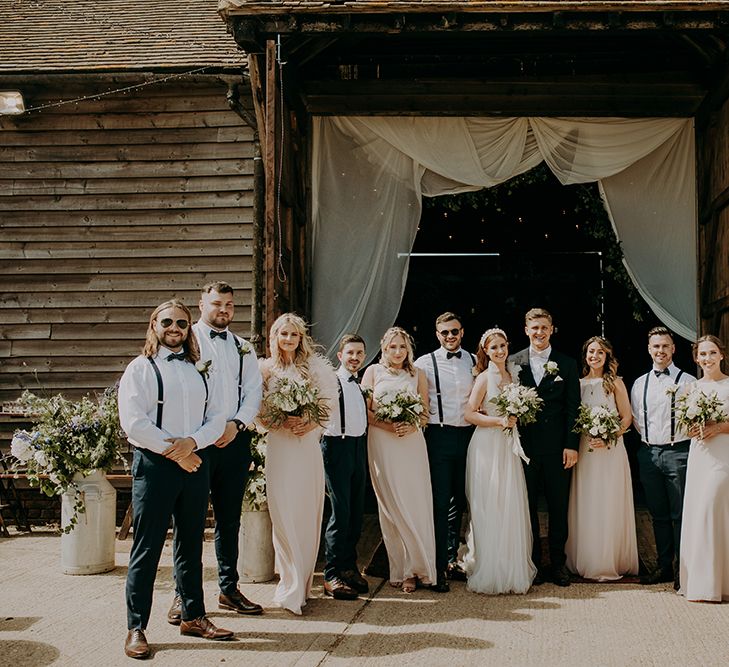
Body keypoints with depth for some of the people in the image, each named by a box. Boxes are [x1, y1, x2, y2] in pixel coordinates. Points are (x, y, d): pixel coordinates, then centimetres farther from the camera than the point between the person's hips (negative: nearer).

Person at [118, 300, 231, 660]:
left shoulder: (199, 371, 14)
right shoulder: (141, 368, -2)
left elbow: (216, 418, 7)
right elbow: (134, 422, -12)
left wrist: (191, 442, -11)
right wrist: (174, 451, -13)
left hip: (195, 462, 5)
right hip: (155, 464, -5)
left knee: (191, 545, 13)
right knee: (147, 548, -2)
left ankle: (193, 616, 25)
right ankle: (136, 628, 5)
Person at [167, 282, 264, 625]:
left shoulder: (243, 348, 16)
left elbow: (253, 392, 11)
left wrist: (236, 424, -7)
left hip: (234, 439, 4)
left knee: (230, 518, 11)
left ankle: (229, 589, 22)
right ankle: (184, 594, 9)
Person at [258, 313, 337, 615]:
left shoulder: (314, 366, 7)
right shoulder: (266, 368, 5)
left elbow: (329, 403, 4)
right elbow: (259, 413, 3)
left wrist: (311, 423, -11)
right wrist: (282, 422, -14)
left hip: (308, 445, 1)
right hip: (279, 445, -1)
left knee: (308, 513, 4)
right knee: (283, 513, -4)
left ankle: (303, 582, 16)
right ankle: (291, 586, 3)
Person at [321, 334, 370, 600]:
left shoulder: (361, 384, 16)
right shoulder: (332, 381, -7)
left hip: (359, 446, 7)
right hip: (337, 446, -7)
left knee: (357, 511, 10)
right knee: (340, 511, -8)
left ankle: (349, 566, 22)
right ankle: (332, 575, -1)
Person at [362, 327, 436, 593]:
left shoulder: (417, 374, 13)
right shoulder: (373, 372, 7)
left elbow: (426, 411, 11)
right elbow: (365, 411, 2)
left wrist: (411, 426, -9)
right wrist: (387, 425, -13)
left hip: (412, 442, 2)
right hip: (382, 444, -2)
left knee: (416, 504, -4)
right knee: (391, 506, -2)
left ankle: (414, 567, 5)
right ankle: (402, 569, 4)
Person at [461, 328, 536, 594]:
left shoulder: (513, 377, 13)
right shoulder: (484, 378, -5)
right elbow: (470, 414, -10)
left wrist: (517, 419, 1)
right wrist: (499, 421, -16)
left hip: (509, 447, 6)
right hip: (487, 446, -6)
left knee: (511, 507, 5)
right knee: (489, 509, -3)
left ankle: (512, 570, 14)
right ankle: (488, 572, 6)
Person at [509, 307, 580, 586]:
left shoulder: (567, 364, 5)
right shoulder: (514, 362, 5)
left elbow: (572, 407, 2)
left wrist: (571, 445, -5)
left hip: (557, 447, 0)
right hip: (525, 445, 0)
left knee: (559, 507, 6)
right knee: (528, 506, 7)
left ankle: (558, 562, 17)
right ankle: (533, 562, 17)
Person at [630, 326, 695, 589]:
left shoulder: (687, 381, 0)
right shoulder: (639, 384, 13)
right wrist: (648, 439, 5)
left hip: (678, 451, -4)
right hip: (649, 453, 4)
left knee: (681, 515, -2)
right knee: (659, 515, 11)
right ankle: (664, 567, 20)